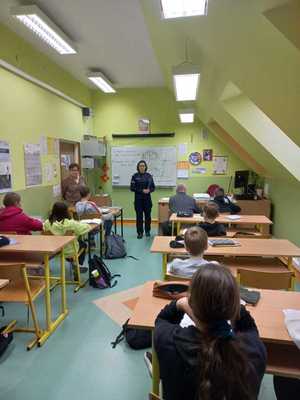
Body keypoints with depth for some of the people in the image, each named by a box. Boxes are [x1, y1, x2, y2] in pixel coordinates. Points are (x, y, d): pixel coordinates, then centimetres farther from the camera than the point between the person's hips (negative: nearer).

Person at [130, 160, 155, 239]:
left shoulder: (149, 176, 3)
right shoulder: (135, 176, -1)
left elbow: (153, 187, 5)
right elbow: (132, 188, -4)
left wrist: (149, 190, -17)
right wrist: (142, 191, -15)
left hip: (147, 198, 1)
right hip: (138, 198, -1)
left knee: (147, 215, 6)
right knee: (139, 215, 1)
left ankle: (147, 231, 23)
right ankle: (140, 232, 11)